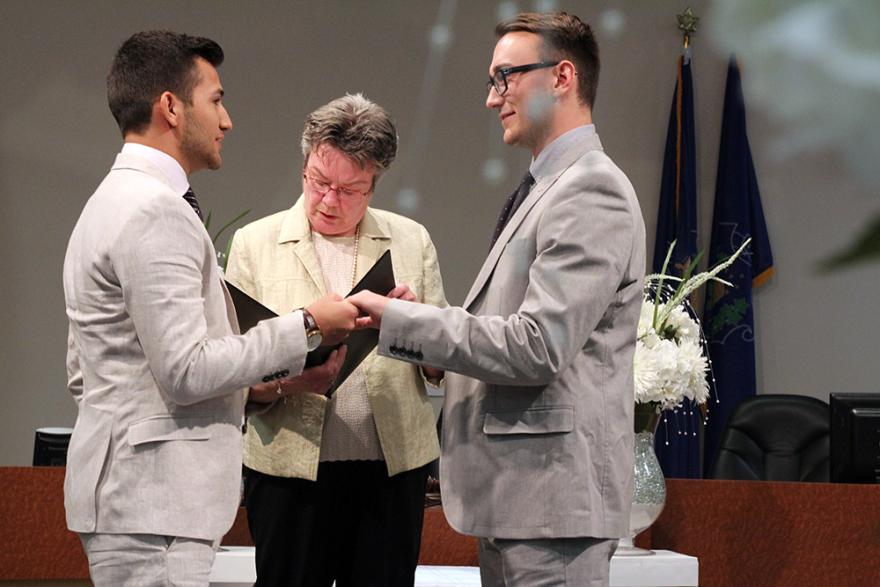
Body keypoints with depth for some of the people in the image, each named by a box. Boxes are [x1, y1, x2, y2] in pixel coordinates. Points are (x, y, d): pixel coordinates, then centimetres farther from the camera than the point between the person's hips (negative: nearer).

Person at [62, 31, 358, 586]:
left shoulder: (108, 205, 19)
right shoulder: (156, 212, -15)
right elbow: (185, 371, -20)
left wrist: (244, 383, 17)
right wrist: (305, 327, -10)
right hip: (151, 503, -11)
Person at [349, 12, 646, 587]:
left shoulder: (592, 191, -13)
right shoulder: (546, 189, 18)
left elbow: (537, 347, -21)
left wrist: (399, 319, -15)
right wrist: (424, 319, 5)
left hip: (554, 494, -10)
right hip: (513, 495, 10)